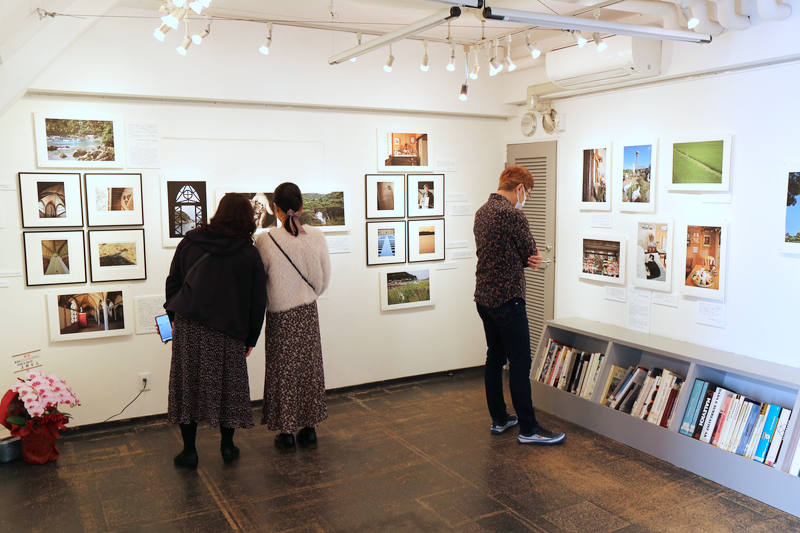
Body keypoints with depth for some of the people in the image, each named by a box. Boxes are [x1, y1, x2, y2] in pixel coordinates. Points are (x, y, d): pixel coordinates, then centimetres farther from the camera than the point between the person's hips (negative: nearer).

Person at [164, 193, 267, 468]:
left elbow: (173, 283, 9)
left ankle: (189, 451, 16)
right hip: (228, 331, -1)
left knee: (187, 384, 9)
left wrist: (175, 315, 19)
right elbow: (258, 300, 3)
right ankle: (227, 447, 24)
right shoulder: (249, 253, 1)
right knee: (227, 386, 12)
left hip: (188, 325, 1)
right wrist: (250, 338, 11)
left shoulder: (190, 242, 5)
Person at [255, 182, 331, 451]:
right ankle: (310, 430, 25)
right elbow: (324, 280, 1)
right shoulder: (317, 237, -9)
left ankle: (287, 434, 21)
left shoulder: (265, 241, -19)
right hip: (309, 313, 3)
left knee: (283, 371, 11)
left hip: (280, 317, -3)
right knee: (310, 367, 15)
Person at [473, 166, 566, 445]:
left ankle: (499, 419, 25)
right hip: (507, 299, -9)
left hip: (484, 297, 9)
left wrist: (527, 259, -4)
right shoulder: (512, 214, -17)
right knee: (520, 363, -2)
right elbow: (531, 253, -11)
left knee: (495, 357, 15)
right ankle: (528, 429, 5)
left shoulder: (481, 212, 12)